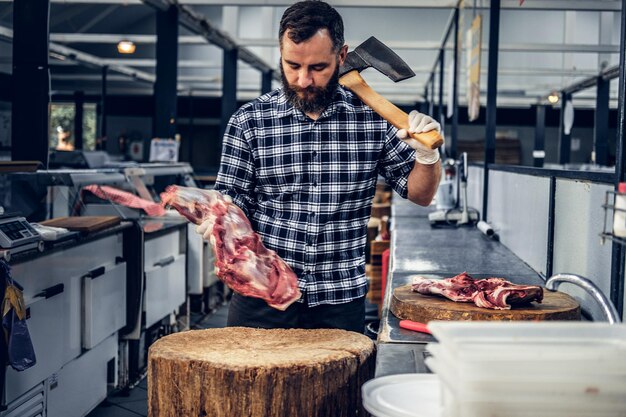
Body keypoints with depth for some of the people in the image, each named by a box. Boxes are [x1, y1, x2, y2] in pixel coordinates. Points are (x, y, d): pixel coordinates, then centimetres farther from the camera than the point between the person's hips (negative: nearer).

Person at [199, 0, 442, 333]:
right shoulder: (248, 121, -4)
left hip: (341, 302, 1)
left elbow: (419, 194, 6)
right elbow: (232, 199, 1)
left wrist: (427, 154, -13)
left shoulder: (372, 118, -2)